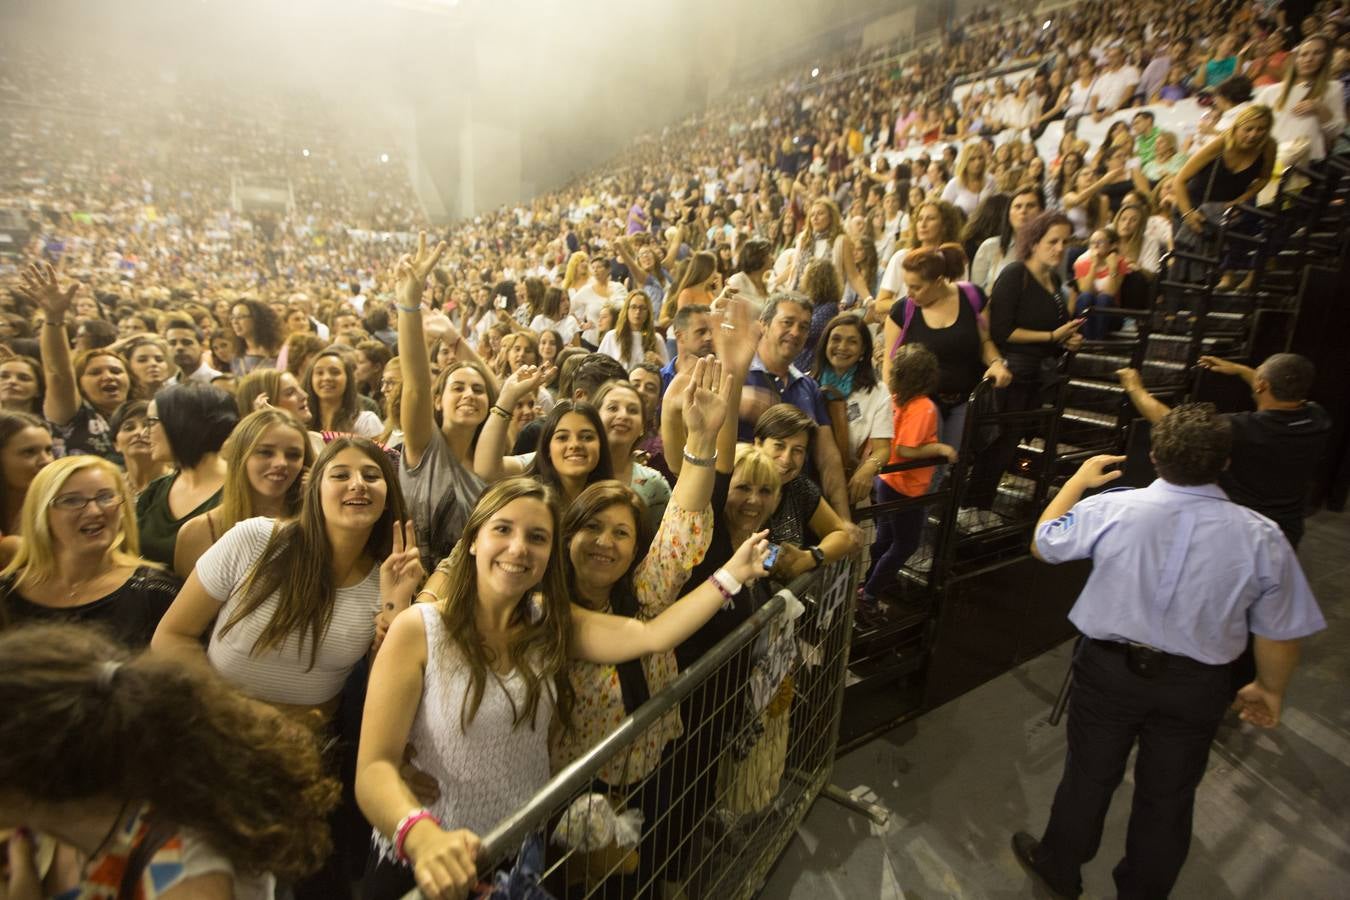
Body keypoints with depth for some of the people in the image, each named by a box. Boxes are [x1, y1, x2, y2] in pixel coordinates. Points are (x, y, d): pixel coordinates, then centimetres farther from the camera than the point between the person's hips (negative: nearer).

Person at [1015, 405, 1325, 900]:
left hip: (1110, 669, -1)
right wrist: (1269, 688, 16)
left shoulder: (1111, 509, -19)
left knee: (1089, 775, 19)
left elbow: (1042, 545, -1)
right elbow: (1279, 634, -4)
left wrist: (1079, 480, 10)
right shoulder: (1262, 537, -14)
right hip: (1195, 686, 2)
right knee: (1168, 795, 21)